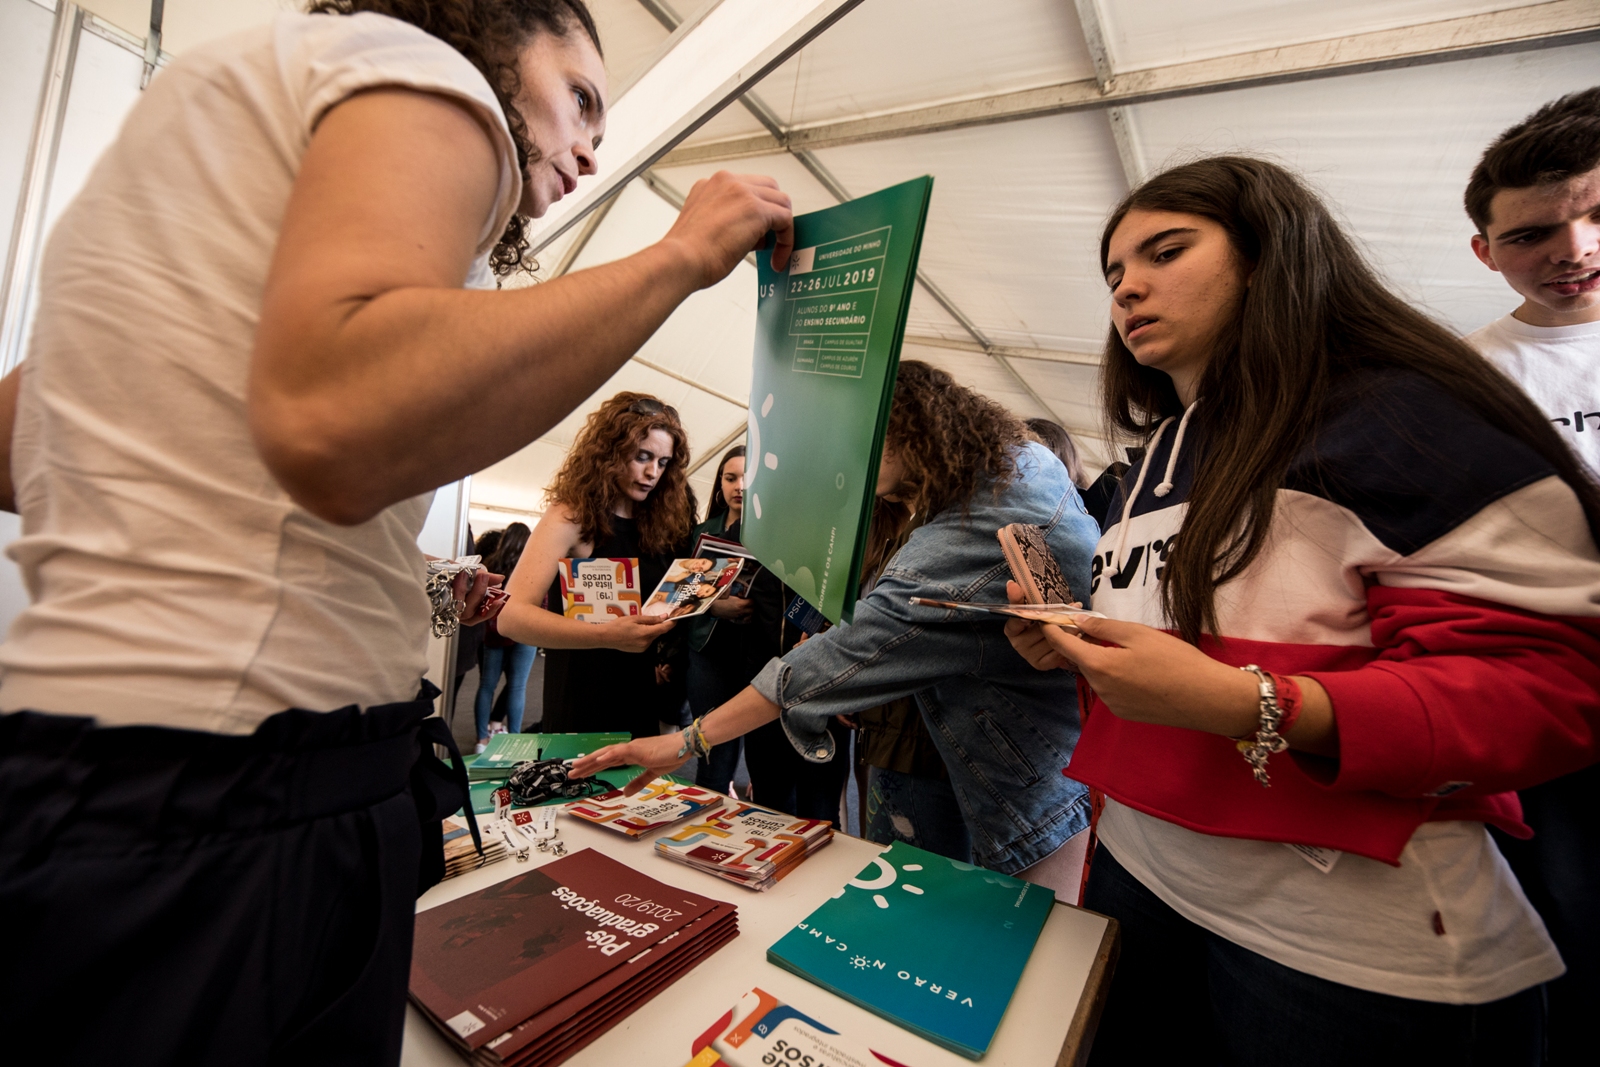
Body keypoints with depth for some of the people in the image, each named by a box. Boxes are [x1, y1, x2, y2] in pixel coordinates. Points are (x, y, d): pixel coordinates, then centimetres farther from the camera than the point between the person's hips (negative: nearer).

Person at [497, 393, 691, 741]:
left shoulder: (655, 523, 4)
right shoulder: (571, 517, -12)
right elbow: (511, 615, -23)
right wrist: (608, 636, -35)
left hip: (643, 701, 6)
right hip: (583, 705, -5)